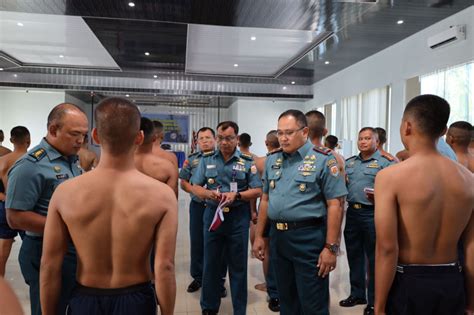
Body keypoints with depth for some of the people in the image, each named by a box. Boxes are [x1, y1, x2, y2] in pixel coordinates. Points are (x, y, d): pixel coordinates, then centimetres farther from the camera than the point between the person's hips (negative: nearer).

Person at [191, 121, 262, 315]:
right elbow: (195, 187, 3)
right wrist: (209, 193, -18)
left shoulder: (247, 161, -2)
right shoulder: (206, 160, 4)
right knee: (211, 263, 13)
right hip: (212, 214, 2)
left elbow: (257, 191, -3)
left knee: (238, 266, 7)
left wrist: (236, 195, -19)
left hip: (238, 217, -2)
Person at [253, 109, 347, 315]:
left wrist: (330, 247, -15)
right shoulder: (272, 160, 8)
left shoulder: (323, 159, -9)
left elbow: (334, 205, -12)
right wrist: (259, 236, 12)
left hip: (308, 237, -5)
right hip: (277, 236, 6)